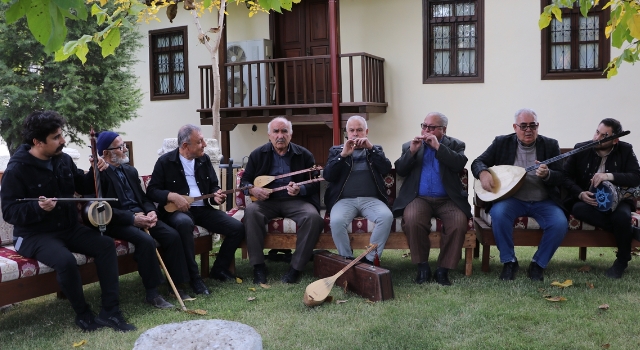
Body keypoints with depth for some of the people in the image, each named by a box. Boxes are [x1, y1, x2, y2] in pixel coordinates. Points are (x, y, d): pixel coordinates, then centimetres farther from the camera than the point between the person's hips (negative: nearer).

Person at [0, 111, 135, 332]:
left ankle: (110, 311, -14)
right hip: (35, 235, -6)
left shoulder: (63, 159, 5)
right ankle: (83, 313, -9)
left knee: (106, 244, -16)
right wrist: (38, 207, -33)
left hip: (68, 228, 6)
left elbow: (83, 187, 19)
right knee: (66, 260, -34)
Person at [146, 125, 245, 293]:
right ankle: (193, 277, -28)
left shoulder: (204, 159, 10)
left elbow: (214, 186, 16)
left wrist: (216, 196, -8)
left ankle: (219, 269, 7)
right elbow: (151, 191, -4)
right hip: (177, 210, -5)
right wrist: (172, 196, -21)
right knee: (184, 223, -42)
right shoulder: (165, 162, -4)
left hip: (203, 208, 5)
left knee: (237, 228, -13)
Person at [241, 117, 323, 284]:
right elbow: (245, 180, 8)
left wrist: (300, 190, -21)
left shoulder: (304, 155, 2)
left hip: (296, 201, 0)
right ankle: (258, 266, -24)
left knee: (313, 217, -31)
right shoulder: (258, 154, 5)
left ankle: (296, 267, -21)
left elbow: (315, 183, 1)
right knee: (251, 211, -32)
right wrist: (253, 189, -15)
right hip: (267, 201, 1)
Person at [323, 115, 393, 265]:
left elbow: (386, 169, 0)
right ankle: (347, 259, -13)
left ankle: (371, 259, -18)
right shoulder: (336, 150, 16)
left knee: (387, 217, -30)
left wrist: (371, 148, -8)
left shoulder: (376, 149, 19)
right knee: (336, 221, -33)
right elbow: (327, 175, 1)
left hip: (371, 199, 1)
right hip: (345, 200, -1)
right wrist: (343, 155, -10)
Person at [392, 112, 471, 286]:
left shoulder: (455, 145, 13)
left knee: (459, 222, -30)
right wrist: (412, 151, -8)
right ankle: (422, 266, -15)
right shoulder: (409, 146, 17)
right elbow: (400, 170, 5)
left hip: (448, 199, 0)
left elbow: (459, 164, -7)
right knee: (412, 219, -33)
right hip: (419, 198, 0)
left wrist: (438, 146, -11)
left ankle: (443, 269, -14)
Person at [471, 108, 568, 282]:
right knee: (499, 213, -33)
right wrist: (483, 173, -21)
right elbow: (478, 162, 3)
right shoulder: (502, 143, 4)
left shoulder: (550, 145, 4)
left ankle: (538, 264, -3)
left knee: (560, 224, -27)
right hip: (512, 199, -1)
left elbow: (560, 178, -1)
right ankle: (509, 262, -12)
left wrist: (547, 175, -25)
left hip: (543, 201, 1)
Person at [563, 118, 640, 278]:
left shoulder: (625, 150, 0)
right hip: (586, 199, 1)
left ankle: (622, 260, -6)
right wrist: (580, 194, -17)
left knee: (622, 216, -35)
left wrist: (610, 176, -26)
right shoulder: (580, 149, 0)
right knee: (578, 209, -36)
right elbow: (566, 176, 2)